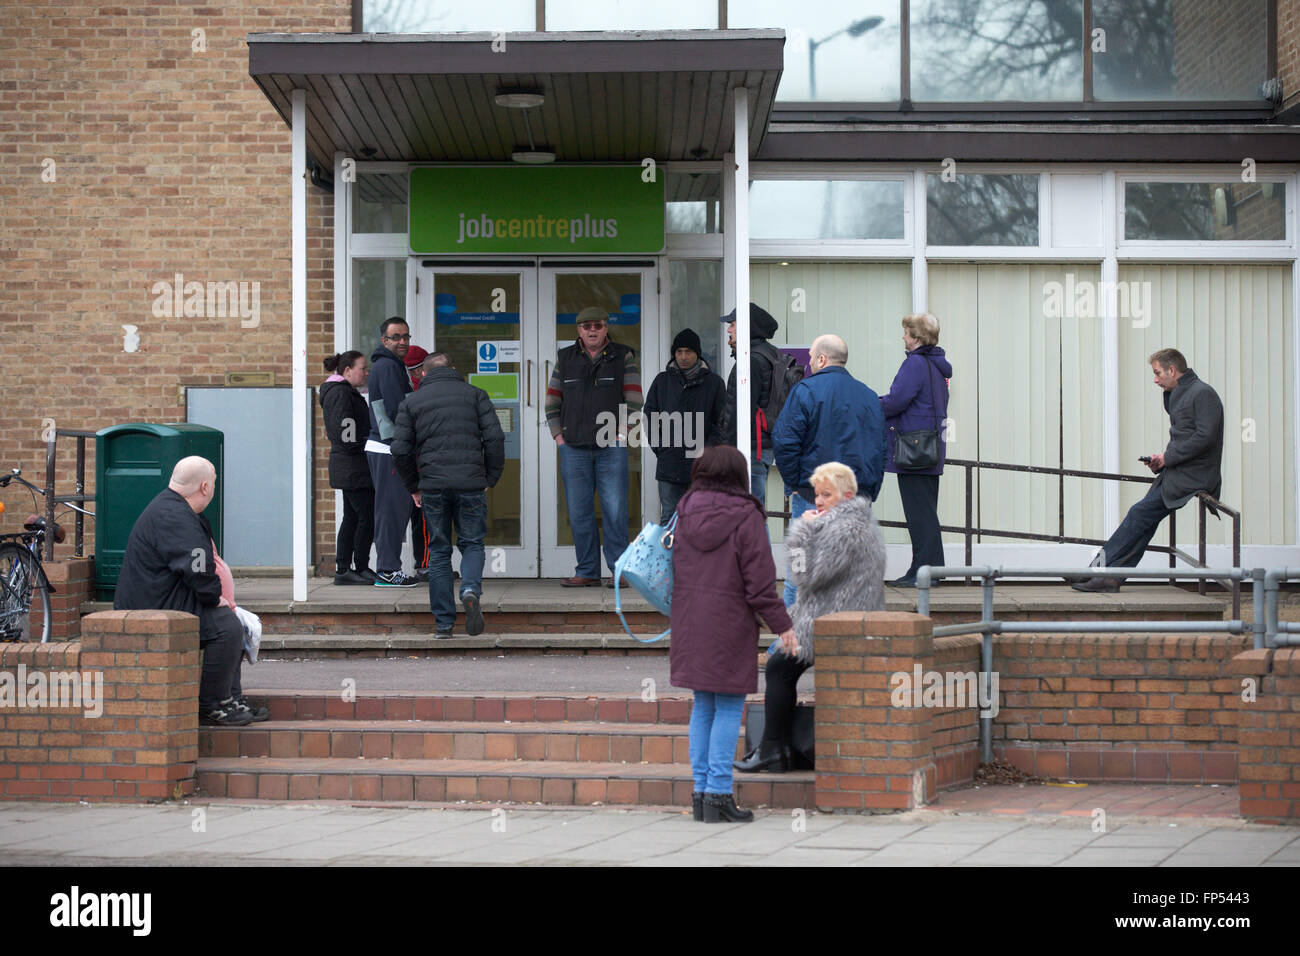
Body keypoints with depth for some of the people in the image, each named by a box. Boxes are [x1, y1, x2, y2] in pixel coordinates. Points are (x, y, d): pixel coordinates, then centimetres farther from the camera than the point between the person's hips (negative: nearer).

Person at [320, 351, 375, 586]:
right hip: (352, 467, -11)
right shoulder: (340, 394, -13)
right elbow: (344, 432, -21)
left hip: (349, 467, 11)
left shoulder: (348, 393, 20)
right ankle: (361, 568, -4)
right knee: (367, 516, -8)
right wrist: (366, 448, -14)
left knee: (352, 517, 10)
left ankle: (343, 569, 11)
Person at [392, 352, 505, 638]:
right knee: (472, 544, 13)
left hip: (433, 486, 0)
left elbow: (400, 450, 4)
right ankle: (471, 590, -17)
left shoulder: (412, 402, 11)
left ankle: (443, 622, 7)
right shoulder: (475, 394, 10)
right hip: (471, 484, 0)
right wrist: (490, 479, 8)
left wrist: (413, 486, 15)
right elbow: (495, 438, 0)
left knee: (439, 551, 9)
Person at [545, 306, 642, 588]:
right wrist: (558, 436, 4)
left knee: (615, 510, -6)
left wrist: (618, 435, -6)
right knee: (579, 512, 3)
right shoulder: (565, 359, 11)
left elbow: (633, 400, 1)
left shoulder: (623, 357, 4)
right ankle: (588, 572, 9)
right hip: (574, 447, 3)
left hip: (612, 447, -3)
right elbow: (552, 401, 14)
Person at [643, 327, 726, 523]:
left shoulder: (714, 383, 5)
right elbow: (650, 417, 11)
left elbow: (721, 421, 4)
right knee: (669, 518, 0)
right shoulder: (662, 381, 9)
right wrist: (660, 448, 1)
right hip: (669, 466, 1)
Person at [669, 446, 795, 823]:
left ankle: (701, 790, 14)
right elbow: (759, 580, -11)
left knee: (702, 706, 13)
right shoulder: (746, 518, -10)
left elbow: (674, 571, 11)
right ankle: (718, 793, -3)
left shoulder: (685, 514, 6)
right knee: (728, 708, 0)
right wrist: (782, 624, -4)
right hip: (730, 625, -5)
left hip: (689, 625, 5)